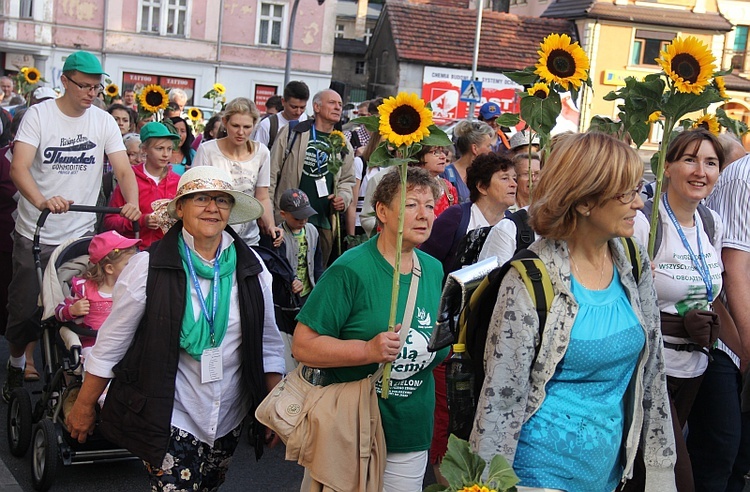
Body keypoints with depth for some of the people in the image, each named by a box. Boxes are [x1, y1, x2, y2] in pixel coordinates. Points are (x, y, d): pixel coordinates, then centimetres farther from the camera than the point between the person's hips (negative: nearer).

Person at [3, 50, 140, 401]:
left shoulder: (104, 121, 2)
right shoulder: (39, 114, -7)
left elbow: (124, 170, -5)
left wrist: (132, 202, -27)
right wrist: (42, 200, -38)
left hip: (81, 235, 2)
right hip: (35, 234, -2)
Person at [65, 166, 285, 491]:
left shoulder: (251, 268, -1)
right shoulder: (150, 266, -10)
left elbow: (268, 342, 6)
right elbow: (112, 341, -4)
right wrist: (85, 405, 1)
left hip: (229, 417, 4)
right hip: (169, 417, -4)